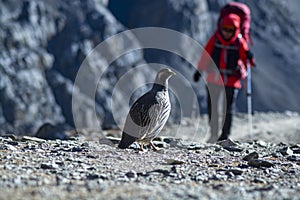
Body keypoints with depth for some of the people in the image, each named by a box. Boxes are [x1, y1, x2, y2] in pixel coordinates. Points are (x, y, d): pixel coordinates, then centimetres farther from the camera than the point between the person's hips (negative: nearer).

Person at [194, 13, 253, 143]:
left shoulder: (239, 42, -4)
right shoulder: (215, 39, -1)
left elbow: (245, 58, 2)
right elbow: (206, 54, 7)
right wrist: (199, 70, 7)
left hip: (231, 80, -2)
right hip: (214, 79, 2)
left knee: (228, 108, 1)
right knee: (212, 106, 3)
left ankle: (225, 135, 9)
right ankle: (213, 134, 12)